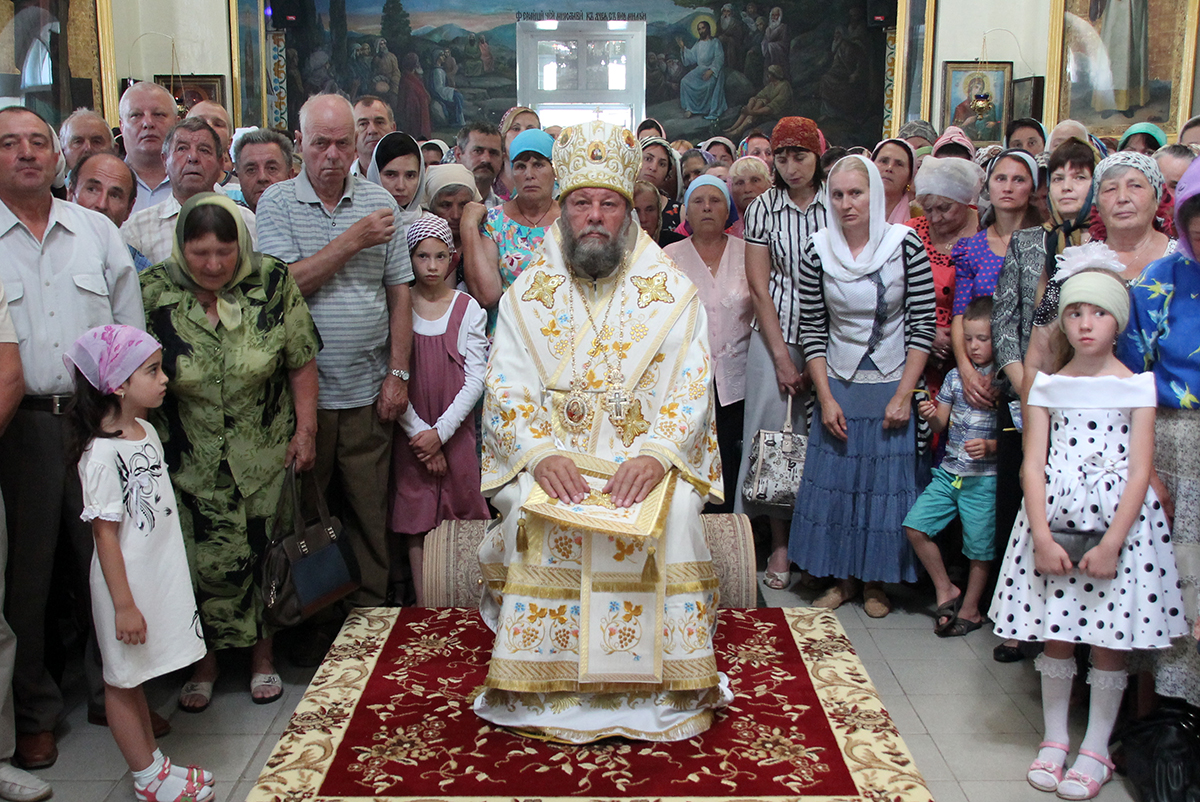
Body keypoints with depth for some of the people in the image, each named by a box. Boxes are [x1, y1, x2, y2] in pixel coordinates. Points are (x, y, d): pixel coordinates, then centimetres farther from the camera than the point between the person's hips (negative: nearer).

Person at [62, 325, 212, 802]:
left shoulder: (147, 432, 4)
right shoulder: (101, 453, -23)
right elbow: (105, 533, -21)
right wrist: (124, 604, -19)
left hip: (159, 575, 8)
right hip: (127, 583, -8)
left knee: (136, 675, 21)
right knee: (122, 681, 10)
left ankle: (153, 762, 33)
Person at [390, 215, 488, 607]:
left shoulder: (468, 309, 1)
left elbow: (476, 380, -3)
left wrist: (440, 432, -11)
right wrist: (419, 432, -10)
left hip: (455, 429, 0)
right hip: (412, 432, 0)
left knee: (458, 514, 1)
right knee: (415, 516, 2)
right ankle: (423, 605, 10)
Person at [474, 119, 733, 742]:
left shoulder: (674, 293, 5)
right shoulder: (527, 294, 8)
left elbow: (691, 390, -3)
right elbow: (506, 391, -1)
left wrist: (656, 454, -22)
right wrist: (541, 454, -20)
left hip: (648, 454, 0)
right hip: (549, 453, 1)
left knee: (675, 511, -28)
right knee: (534, 510, -28)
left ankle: (662, 689, -11)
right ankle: (544, 688, -12)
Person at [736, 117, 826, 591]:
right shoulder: (763, 209, 3)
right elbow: (759, 287, 0)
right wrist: (782, 357, -6)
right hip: (776, 336, 0)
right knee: (776, 433, -2)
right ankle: (780, 544, 9)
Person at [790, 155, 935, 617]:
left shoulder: (905, 244, -10)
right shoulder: (817, 251, -5)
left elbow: (924, 324, -7)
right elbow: (812, 330, 0)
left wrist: (903, 395, -10)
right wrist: (825, 397, -6)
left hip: (892, 387, -1)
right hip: (839, 386, 2)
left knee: (887, 483, 5)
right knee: (834, 483, 6)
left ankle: (876, 582, 22)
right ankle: (843, 578, 23)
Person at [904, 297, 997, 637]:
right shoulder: (955, 376, 7)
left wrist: (989, 446, -23)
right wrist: (930, 415, -9)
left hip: (984, 478, -5)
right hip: (949, 471, 5)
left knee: (979, 545, 2)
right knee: (914, 525, -3)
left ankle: (969, 609, 22)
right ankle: (945, 590, 15)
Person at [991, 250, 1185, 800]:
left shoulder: (1137, 387, 0)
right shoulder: (1047, 387, 6)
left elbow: (1139, 473, -5)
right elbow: (1033, 465, 0)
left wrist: (1110, 544, -14)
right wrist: (1042, 537, -11)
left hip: (1117, 524, -2)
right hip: (1053, 523, 2)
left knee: (1109, 640, 3)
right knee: (1055, 634, 7)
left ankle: (1096, 751, 17)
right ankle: (1054, 740, 23)